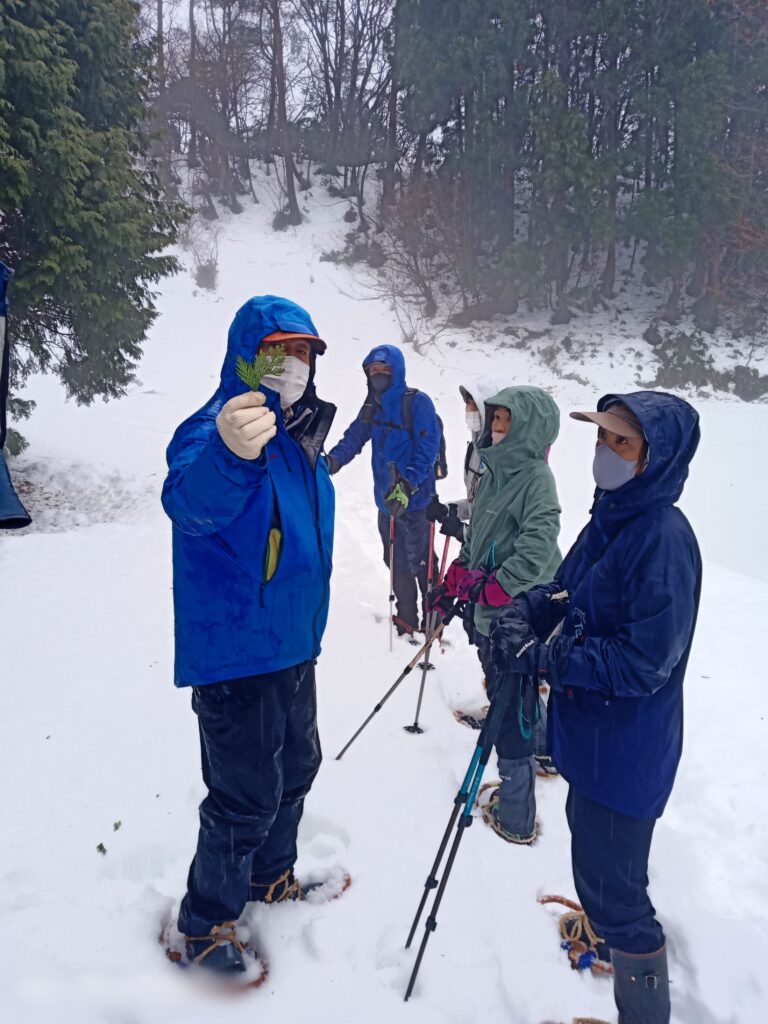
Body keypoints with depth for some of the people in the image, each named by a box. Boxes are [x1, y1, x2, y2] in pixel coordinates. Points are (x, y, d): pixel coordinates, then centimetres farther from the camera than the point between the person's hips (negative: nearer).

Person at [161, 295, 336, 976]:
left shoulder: (302, 434, 7)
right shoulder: (216, 428, -20)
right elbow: (190, 502, -43)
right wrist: (229, 455, -64)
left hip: (294, 645, 9)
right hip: (235, 652, -9)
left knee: (297, 766, 23)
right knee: (248, 795, 4)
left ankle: (271, 876, 48)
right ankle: (207, 920, 30)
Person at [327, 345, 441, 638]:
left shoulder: (418, 402, -11)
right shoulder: (372, 407, 10)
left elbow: (428, 449, -17)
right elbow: (353, 439, 7)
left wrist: (408, 485, -27)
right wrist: (332, 461, -12)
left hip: (414, 499, -6)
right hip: (386, 500, 7)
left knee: (421, 563, 0)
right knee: (397, 563, 15)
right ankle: (407, 621, 28)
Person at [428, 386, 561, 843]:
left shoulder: (537, 477, -14)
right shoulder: (494, 471, 12)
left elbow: (538, 545, -24)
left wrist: (493, 587, -23)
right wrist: (454, 582, 18)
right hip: (486, 611, 8)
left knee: (513, 717, -1)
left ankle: (516, 818, 11)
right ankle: (521, 777, 41)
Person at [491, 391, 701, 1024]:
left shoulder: (664, 538, -26)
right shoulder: (609, 518, 1)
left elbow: (643, 661, -28)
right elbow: (566, 589, 10)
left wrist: (540, 657, -25)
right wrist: (525, 612, -11)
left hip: (625, 751, -9)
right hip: (589, 730, 9)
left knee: (610, 884, 5)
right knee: (589, 836, 30)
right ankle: (601, 929, 57)